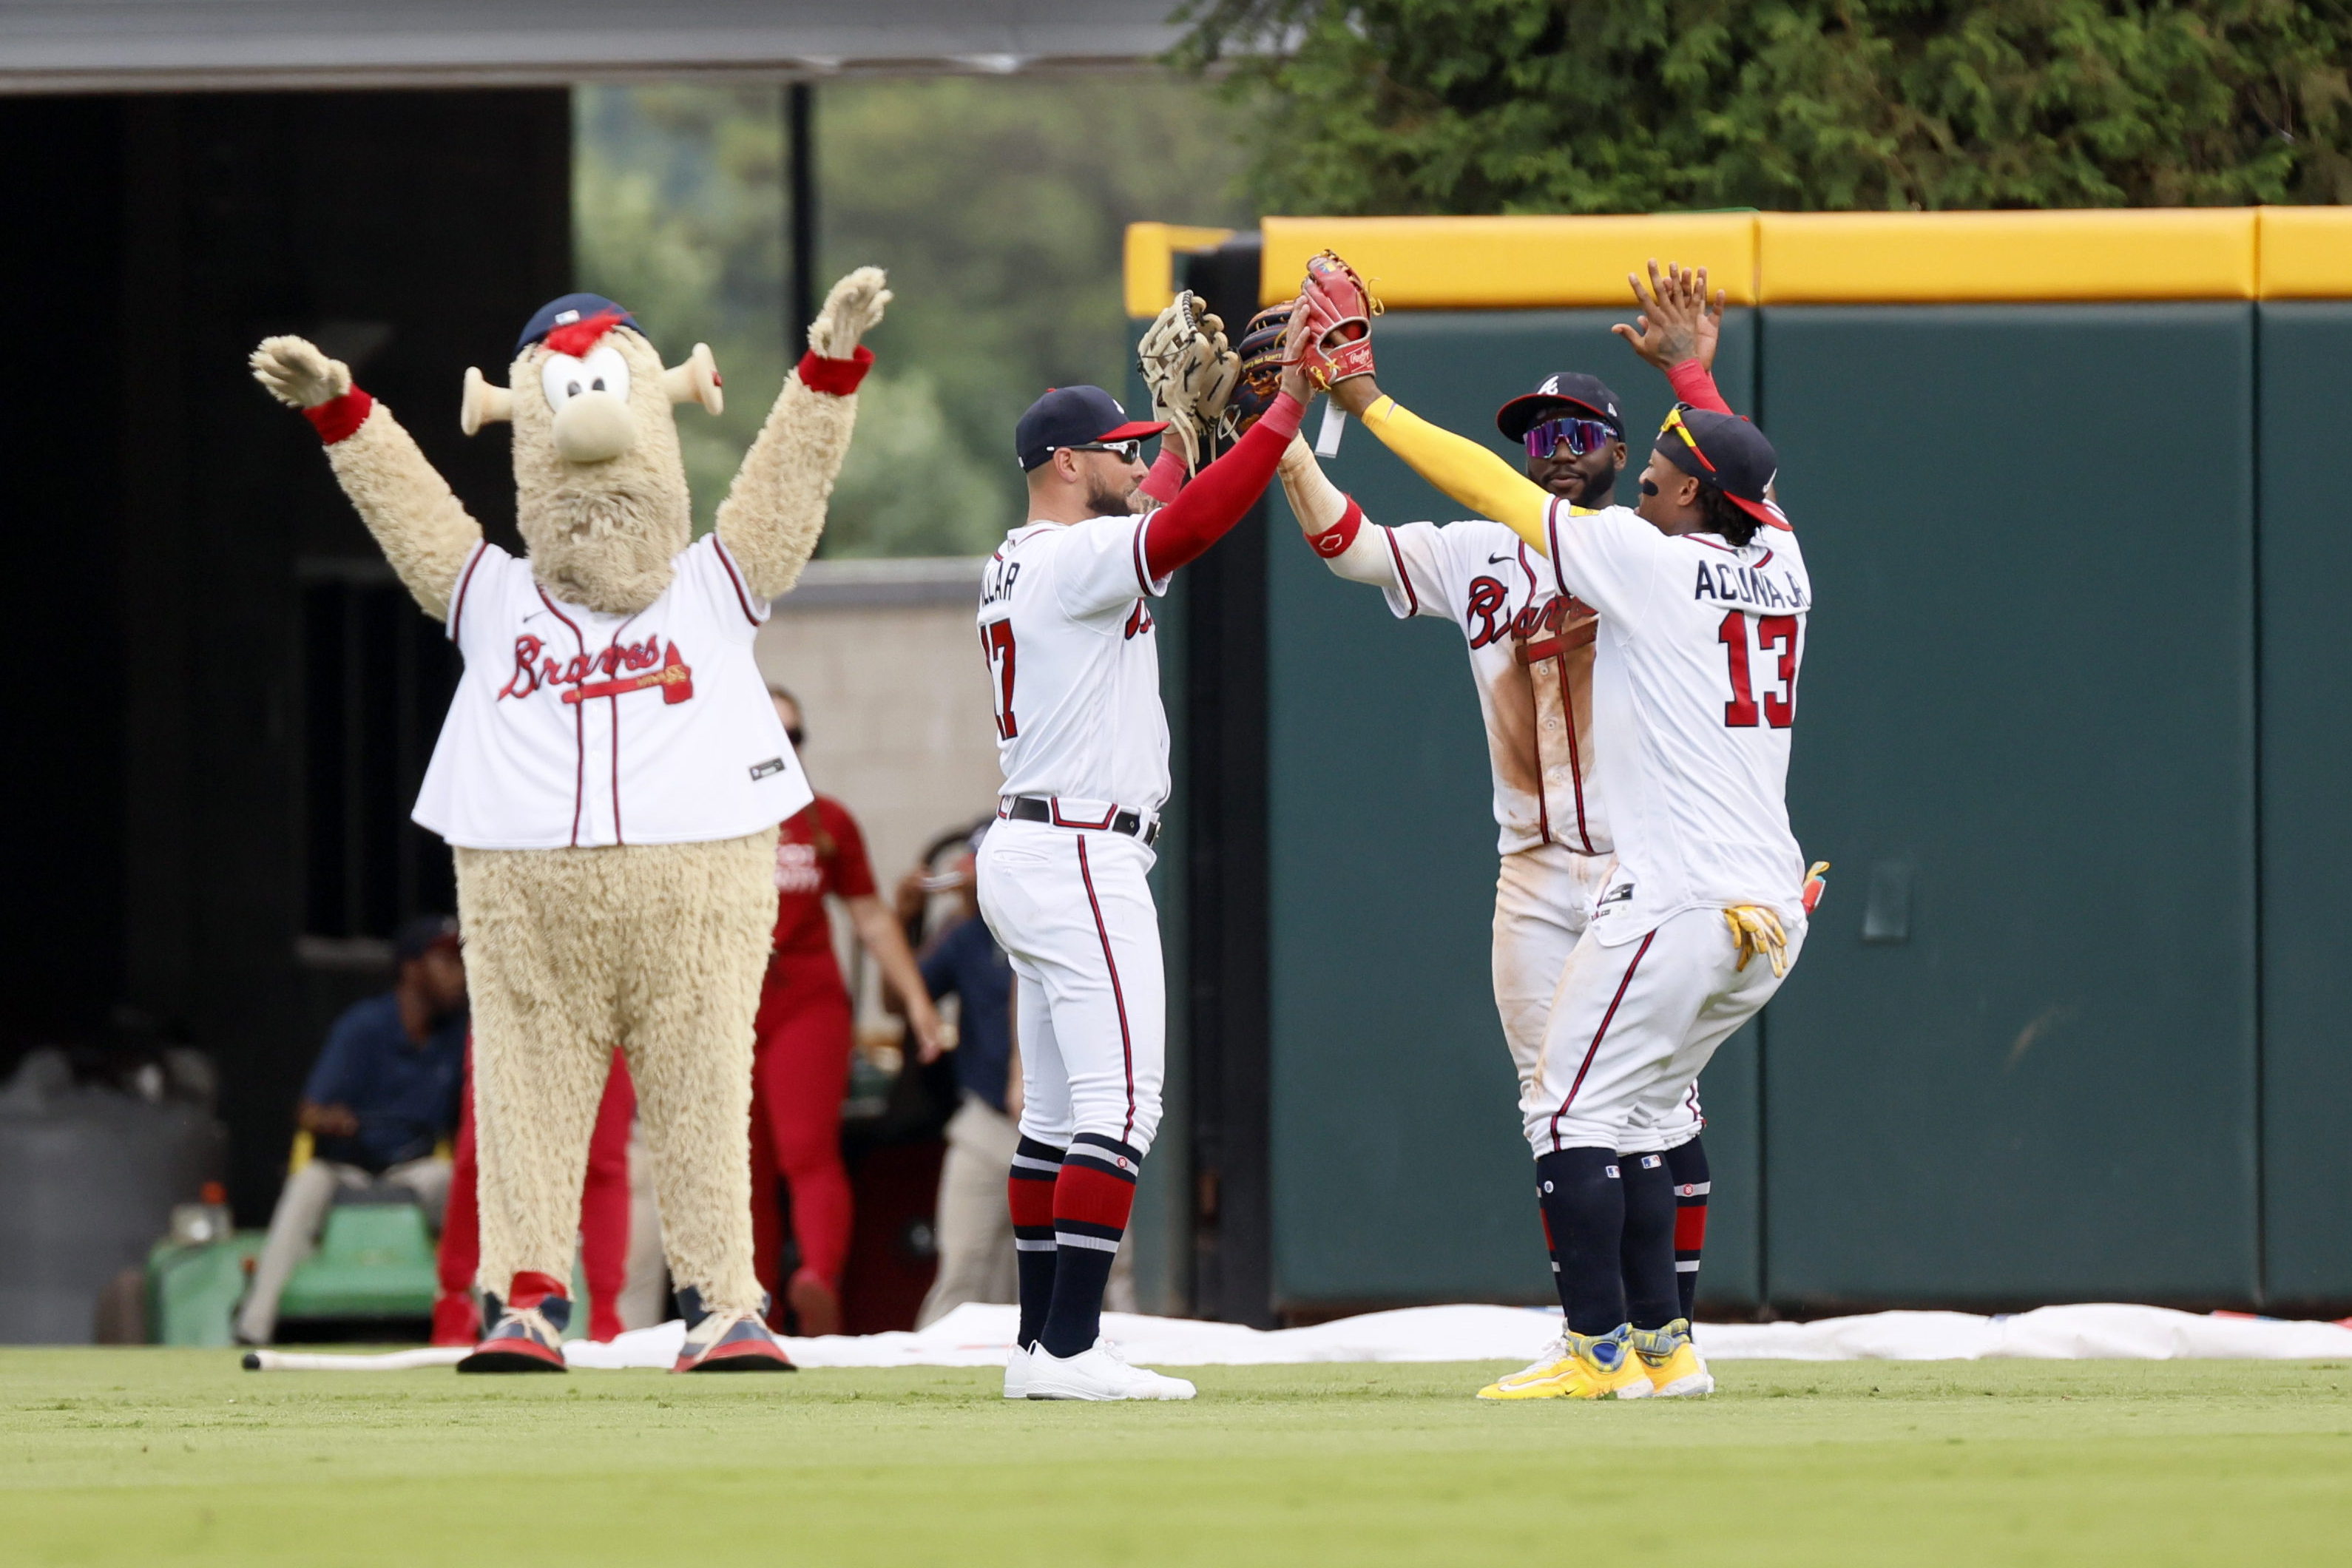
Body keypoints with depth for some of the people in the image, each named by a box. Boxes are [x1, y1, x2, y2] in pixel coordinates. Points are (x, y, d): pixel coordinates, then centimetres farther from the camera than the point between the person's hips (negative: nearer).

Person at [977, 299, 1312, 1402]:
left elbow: (1158, 523, 30)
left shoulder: (1015, 569, 16)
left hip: (1025, 849, 11)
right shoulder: (1073, 560, -13)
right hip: (1081, 857, -11)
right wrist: (1287, 406, -25)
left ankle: (1042, 1346, 12)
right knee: (1120, 1101, -13)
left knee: (1056, 1114, 12)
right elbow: (1191, 524, -28)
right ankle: (1070, 1348, -19)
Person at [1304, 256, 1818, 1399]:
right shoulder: (1779, 563, 9)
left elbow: (1489, 487, -4)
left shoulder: (1650, 559, -9)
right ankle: (1663, 1346, 15)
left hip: (1675, 899, -8)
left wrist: (1363, 397, 3)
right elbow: (1735, 471, 32)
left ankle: (1599, 1349, -5)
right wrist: (1690, 369, 45)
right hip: (1772, 911, 8)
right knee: (1627, 1118, 17)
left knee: (1573, 1112, -1)